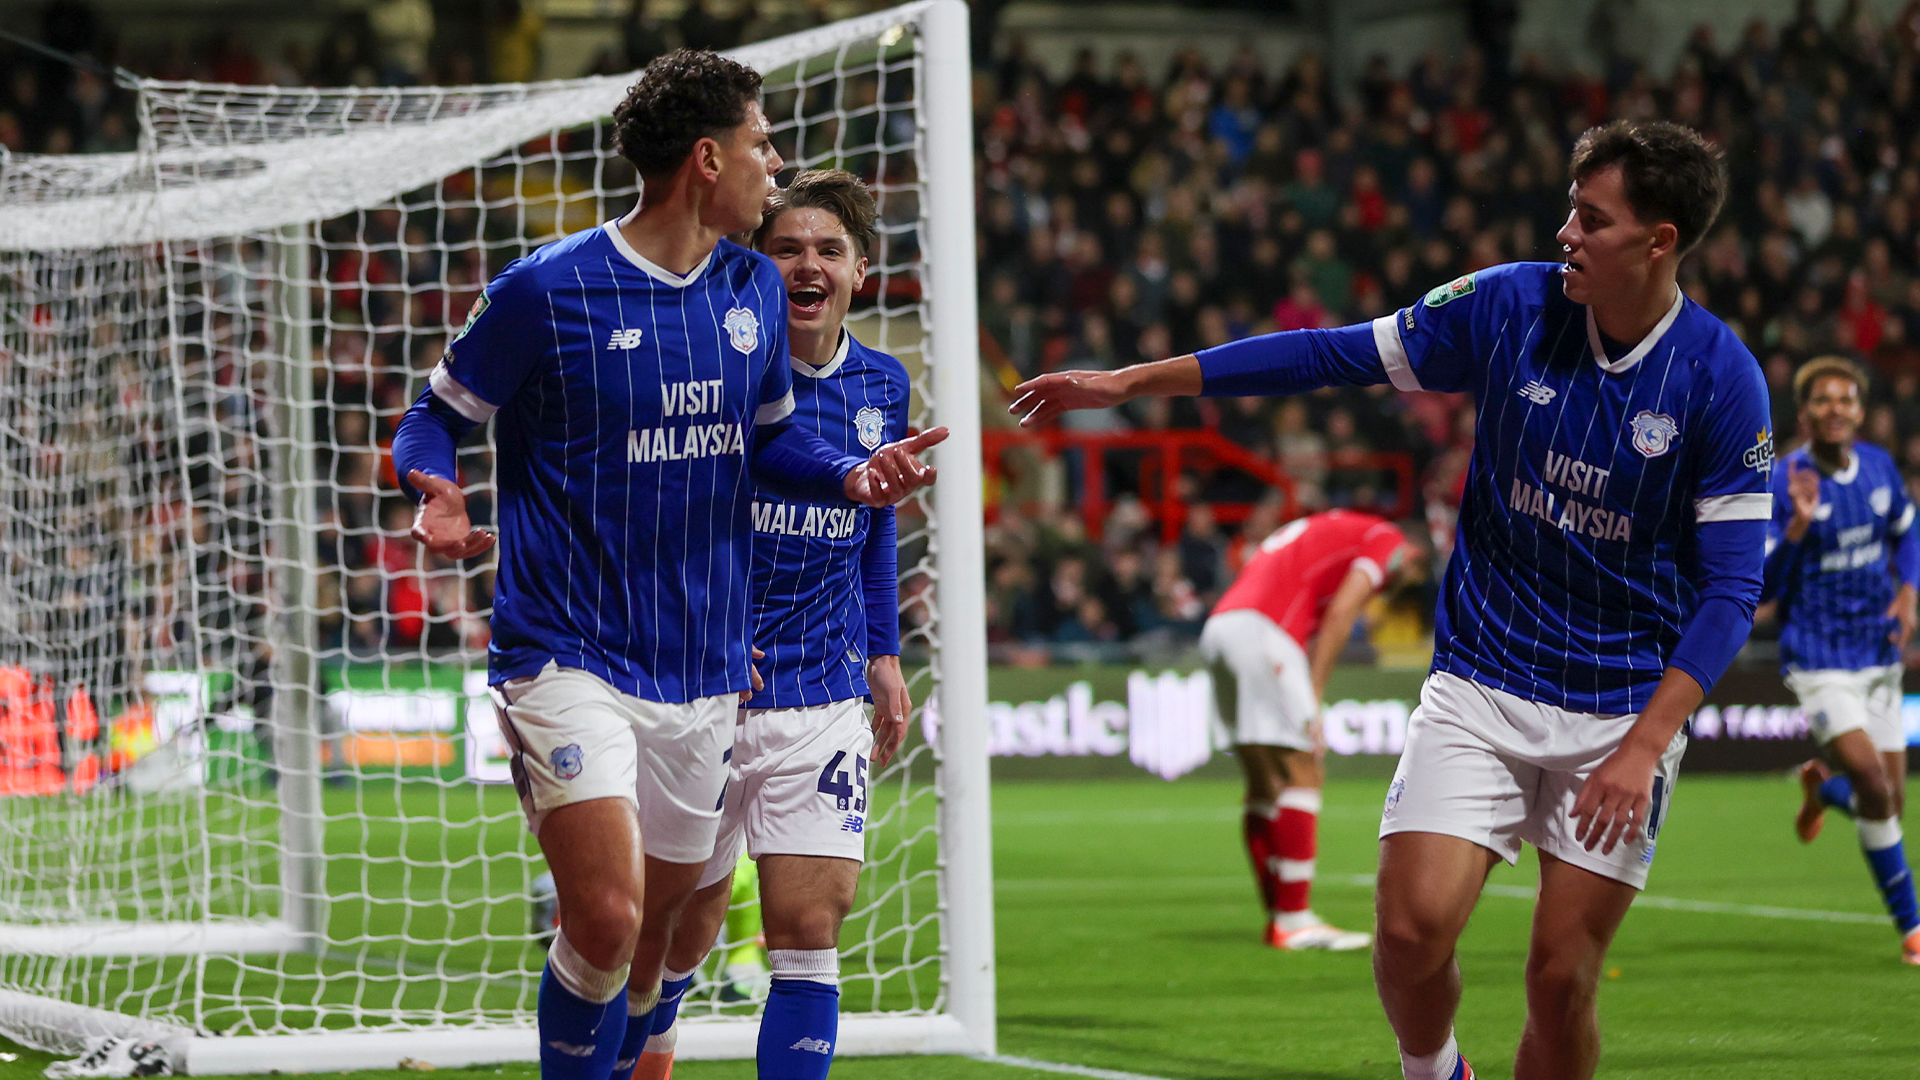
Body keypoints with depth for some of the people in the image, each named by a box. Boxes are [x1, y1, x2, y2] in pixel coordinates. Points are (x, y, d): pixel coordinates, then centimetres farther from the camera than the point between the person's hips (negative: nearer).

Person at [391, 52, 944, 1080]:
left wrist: (852, 474, 1)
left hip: (702, 672, 6)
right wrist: (437, 497, -21)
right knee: (606, 919, -19)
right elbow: (438, 413, 1)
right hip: (569, 657, -6)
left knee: (652, 930, 10)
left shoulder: (754, 290, 8)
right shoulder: (547, 289, -9)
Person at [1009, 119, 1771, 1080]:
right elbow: (1332, 355, 2)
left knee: (1562, 977, -5)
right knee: (1412, 926, -13)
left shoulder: (1721, 380, -11)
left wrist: (1641, 749, -21)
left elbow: (1730, 587, -11)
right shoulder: (1506, 307, -5)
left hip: (1626, 711, -2)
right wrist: (1130, 381, 1)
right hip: (1480, 687, 2)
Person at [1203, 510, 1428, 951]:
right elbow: (1340, 612, -6)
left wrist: (1307, 704, 15)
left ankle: (1279, 917, 15)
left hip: (1218, 625, 9)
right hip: (1260, 629, -9)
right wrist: (1313, 701, -6)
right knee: (1300, 776, -6)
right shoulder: (1389, 541, 7)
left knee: (1265, 781, 13)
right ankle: (1293, 920, -8)